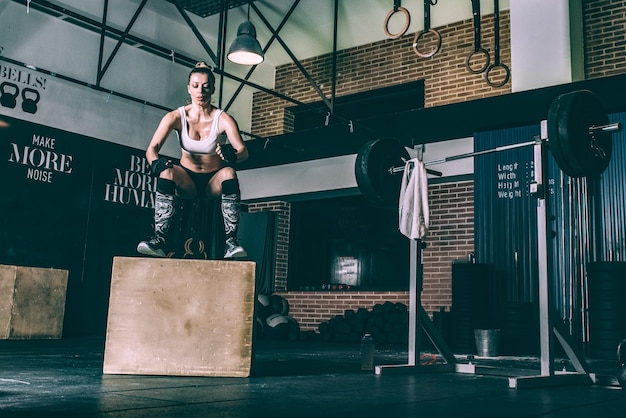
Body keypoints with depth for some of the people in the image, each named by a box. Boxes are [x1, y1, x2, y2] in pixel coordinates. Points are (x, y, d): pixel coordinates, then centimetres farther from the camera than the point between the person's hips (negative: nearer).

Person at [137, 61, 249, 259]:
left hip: (214, 180, -1)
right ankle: (159, 241, -36)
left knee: (229, 173, -34)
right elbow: (152, 148, -20)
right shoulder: (176, 117, -11)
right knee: (167, 172, -32)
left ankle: (231, 242, -36)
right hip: (186, 180, 1)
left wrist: (233, 155, -51)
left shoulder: (223, 119, -14)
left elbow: (243, 151, -27)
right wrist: (155, 162, -44)